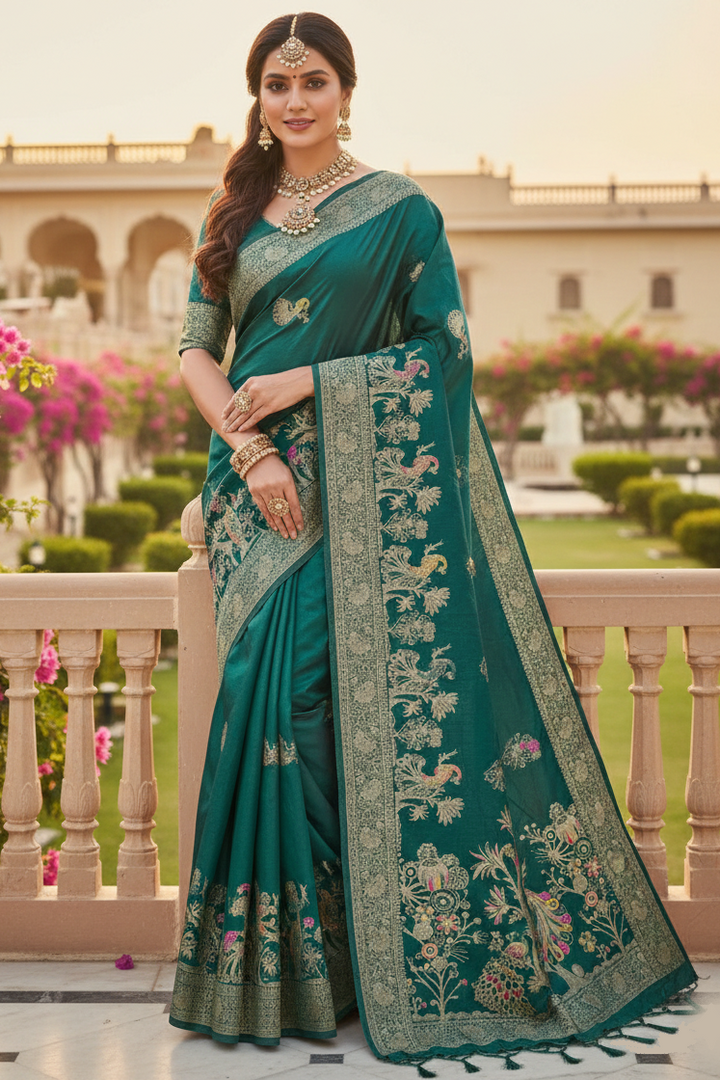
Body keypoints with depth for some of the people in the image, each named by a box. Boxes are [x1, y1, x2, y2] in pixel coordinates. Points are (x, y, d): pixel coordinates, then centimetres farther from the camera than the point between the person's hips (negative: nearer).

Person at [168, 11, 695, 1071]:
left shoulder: (398, 209, 0)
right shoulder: (235, 215, 13)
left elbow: (442, 348, -5)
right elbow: (197, 349, 9)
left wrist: (308, 381, -12)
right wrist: (249, 449, -8)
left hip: (361, 486, -4)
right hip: (256, 483, 4)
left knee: (340, 694, -8)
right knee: (266, 690, -1)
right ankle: (280, 955, 11)